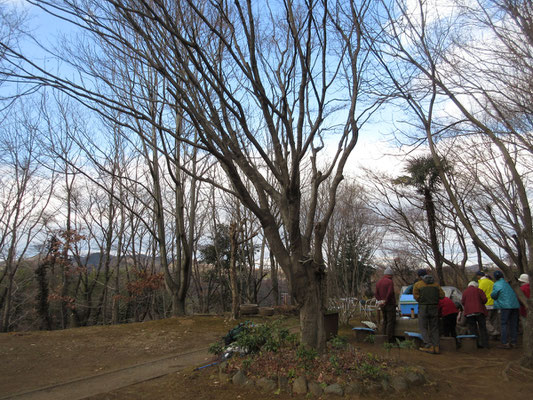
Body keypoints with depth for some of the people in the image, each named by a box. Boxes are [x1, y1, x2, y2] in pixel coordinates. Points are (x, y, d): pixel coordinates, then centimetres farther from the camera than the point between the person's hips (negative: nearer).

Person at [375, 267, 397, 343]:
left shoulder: (378, 282, 10)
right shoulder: (390, 282, -13)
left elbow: (376, 294, 6)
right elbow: (390, 293, -21)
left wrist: (380, 301, -1)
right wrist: (386, 301, -9)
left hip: (382, 305, 7)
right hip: (390, 305, -7)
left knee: (385, 321, 15)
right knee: (391, 322, -2)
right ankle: (390, 339, -2)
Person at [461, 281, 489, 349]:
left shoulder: (465, 292, 11)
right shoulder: (479, 290, 5)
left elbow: (463, 302, 5)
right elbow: (484, 299, -5)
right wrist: (480, 304, 14)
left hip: (469, 312, 1)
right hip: (479, 311, -1)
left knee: (473, 329, 3)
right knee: (482, 328, 8)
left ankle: (476, 344, -4)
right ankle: (485, 344, 6)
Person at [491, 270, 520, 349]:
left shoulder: (497, 284, -3)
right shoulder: (508, 283, 13)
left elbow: (493, 295, -3)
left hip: (505, 306, -6)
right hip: (515, 305, 6)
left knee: (504, 324, -1)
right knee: (514, 324, 12)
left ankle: (505, 343, -4)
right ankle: (513, 342, 17)